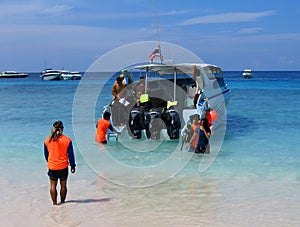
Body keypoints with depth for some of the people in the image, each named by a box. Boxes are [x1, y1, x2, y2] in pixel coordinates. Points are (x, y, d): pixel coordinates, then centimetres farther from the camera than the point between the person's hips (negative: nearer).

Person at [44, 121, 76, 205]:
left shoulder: (47, 140, -3)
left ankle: (54, 203, 14)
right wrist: (72, 166, 5)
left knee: (53, 186, 11)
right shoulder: (67, 140, -10)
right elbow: (71, 154, -5)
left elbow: (46, 154, 8)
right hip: (63, 167, -1)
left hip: (52, 167, 1)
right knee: (63, 185, 12)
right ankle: (62, 202, 21)